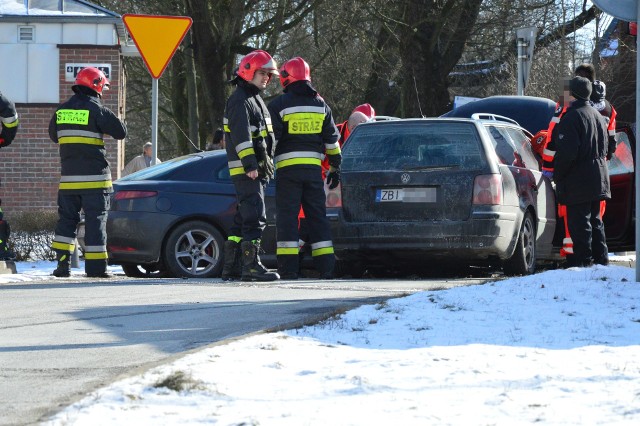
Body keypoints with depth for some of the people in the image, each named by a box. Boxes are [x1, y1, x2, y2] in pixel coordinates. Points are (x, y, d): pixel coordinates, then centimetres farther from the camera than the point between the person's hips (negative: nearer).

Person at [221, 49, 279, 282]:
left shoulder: (255, 99, 24)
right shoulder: (240, 101, -10)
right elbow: (241, 135, -20)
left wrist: (266, 164, 26)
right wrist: (250, 164, -27)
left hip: (256, 170, 11)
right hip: (245, 170, -11)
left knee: (243, 219, 12)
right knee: (255, 217, -16)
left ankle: (231, 267, 15)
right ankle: (251, 265, -19)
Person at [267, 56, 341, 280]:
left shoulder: (279, 104, -4)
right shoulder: (320, 105, 11)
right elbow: (332, 140, 14)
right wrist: (335, 168, 22)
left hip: (288, 168, -4)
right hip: (314, 168, 4)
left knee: (287, 216, -3)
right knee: (317, 216, 8)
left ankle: (288, 267, -9)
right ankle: (326, 267, 5)